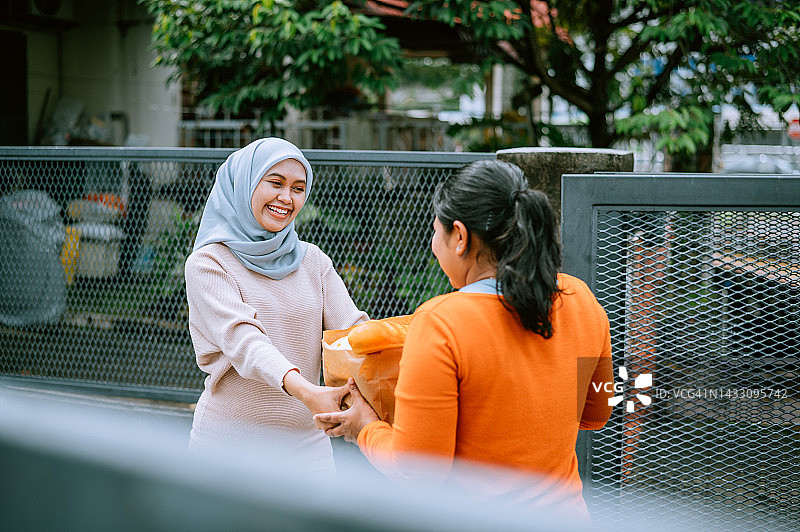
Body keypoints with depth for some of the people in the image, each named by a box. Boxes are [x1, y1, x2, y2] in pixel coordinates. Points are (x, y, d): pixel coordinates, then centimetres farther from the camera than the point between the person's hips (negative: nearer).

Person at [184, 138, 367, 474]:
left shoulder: (312, 261, 9)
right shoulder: (208, 263, -7)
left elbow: (352, 330, -3)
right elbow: (242, 338, -22)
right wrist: (305, 391, -39)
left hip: (306, 439, 4)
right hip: (232, 437, -4)